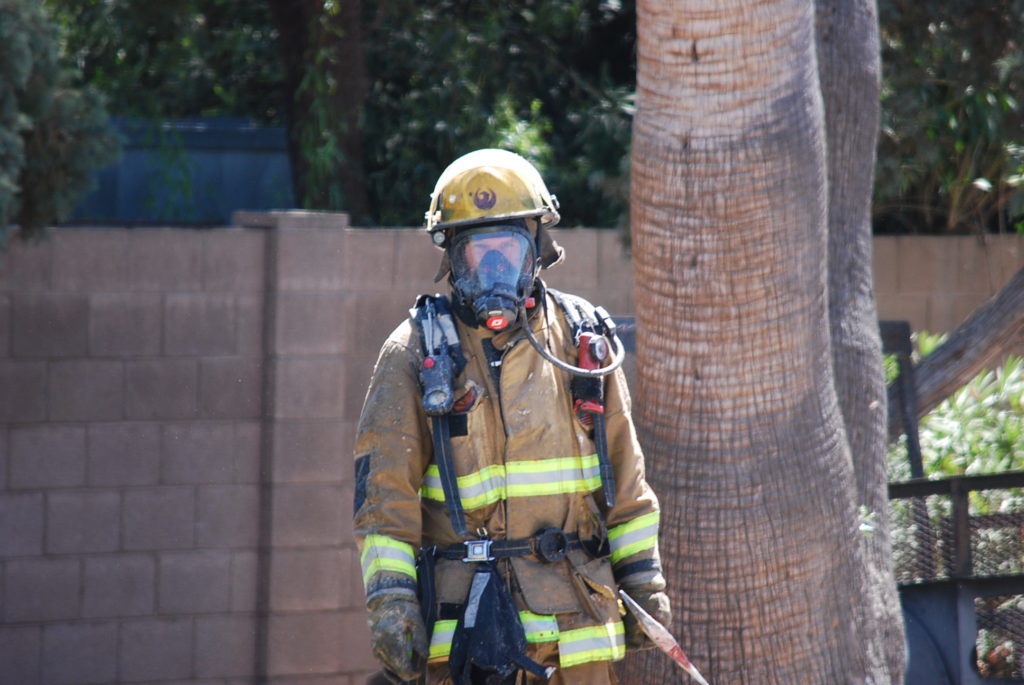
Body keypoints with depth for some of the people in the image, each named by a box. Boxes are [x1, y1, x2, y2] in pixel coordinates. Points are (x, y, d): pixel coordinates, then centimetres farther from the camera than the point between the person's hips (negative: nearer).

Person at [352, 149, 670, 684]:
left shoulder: (585, 343, 11)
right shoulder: (416, 354, 2)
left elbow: (625, 474, 16)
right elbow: (384, 490, -1)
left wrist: (644, 581, 13)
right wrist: (389, 600, -9)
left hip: (577, 617, 3)